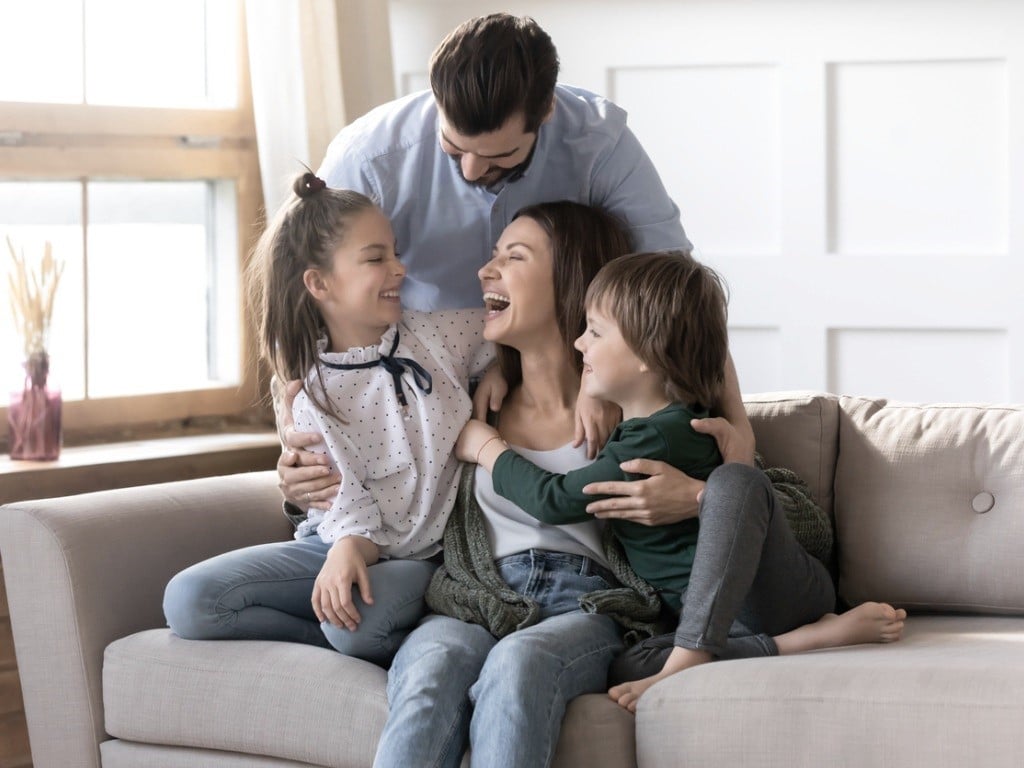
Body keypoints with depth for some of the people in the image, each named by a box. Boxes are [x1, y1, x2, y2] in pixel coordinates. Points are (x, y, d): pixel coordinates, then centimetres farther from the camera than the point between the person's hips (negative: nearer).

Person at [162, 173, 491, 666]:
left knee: (360, 619, -38)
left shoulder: (445, 335, -3)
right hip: (347, 544, 3)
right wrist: (350, 548, -31)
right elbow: (350, 508, -9)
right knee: (189, 600, -16)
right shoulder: (309, 392, -3)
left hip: (427, 557, -3)